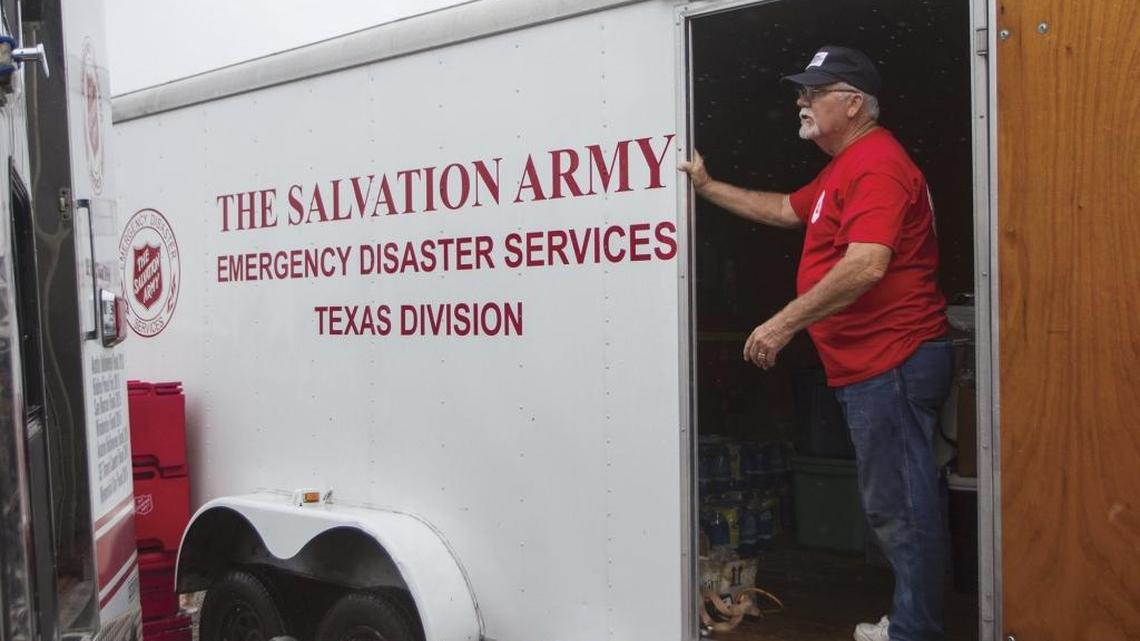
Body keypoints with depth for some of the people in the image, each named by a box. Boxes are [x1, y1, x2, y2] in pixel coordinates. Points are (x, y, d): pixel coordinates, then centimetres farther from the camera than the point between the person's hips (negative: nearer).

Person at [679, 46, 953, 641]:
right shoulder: (843, 168, 21)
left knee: (899, 503, -4)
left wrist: (784, 323, -25)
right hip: (869, 363, 11)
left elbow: (866, 265, -28)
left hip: (891, 362, -11)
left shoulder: (875, 163, -15)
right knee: (892, 501, 17)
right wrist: (707, 187, 29)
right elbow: (786, 210, 33)